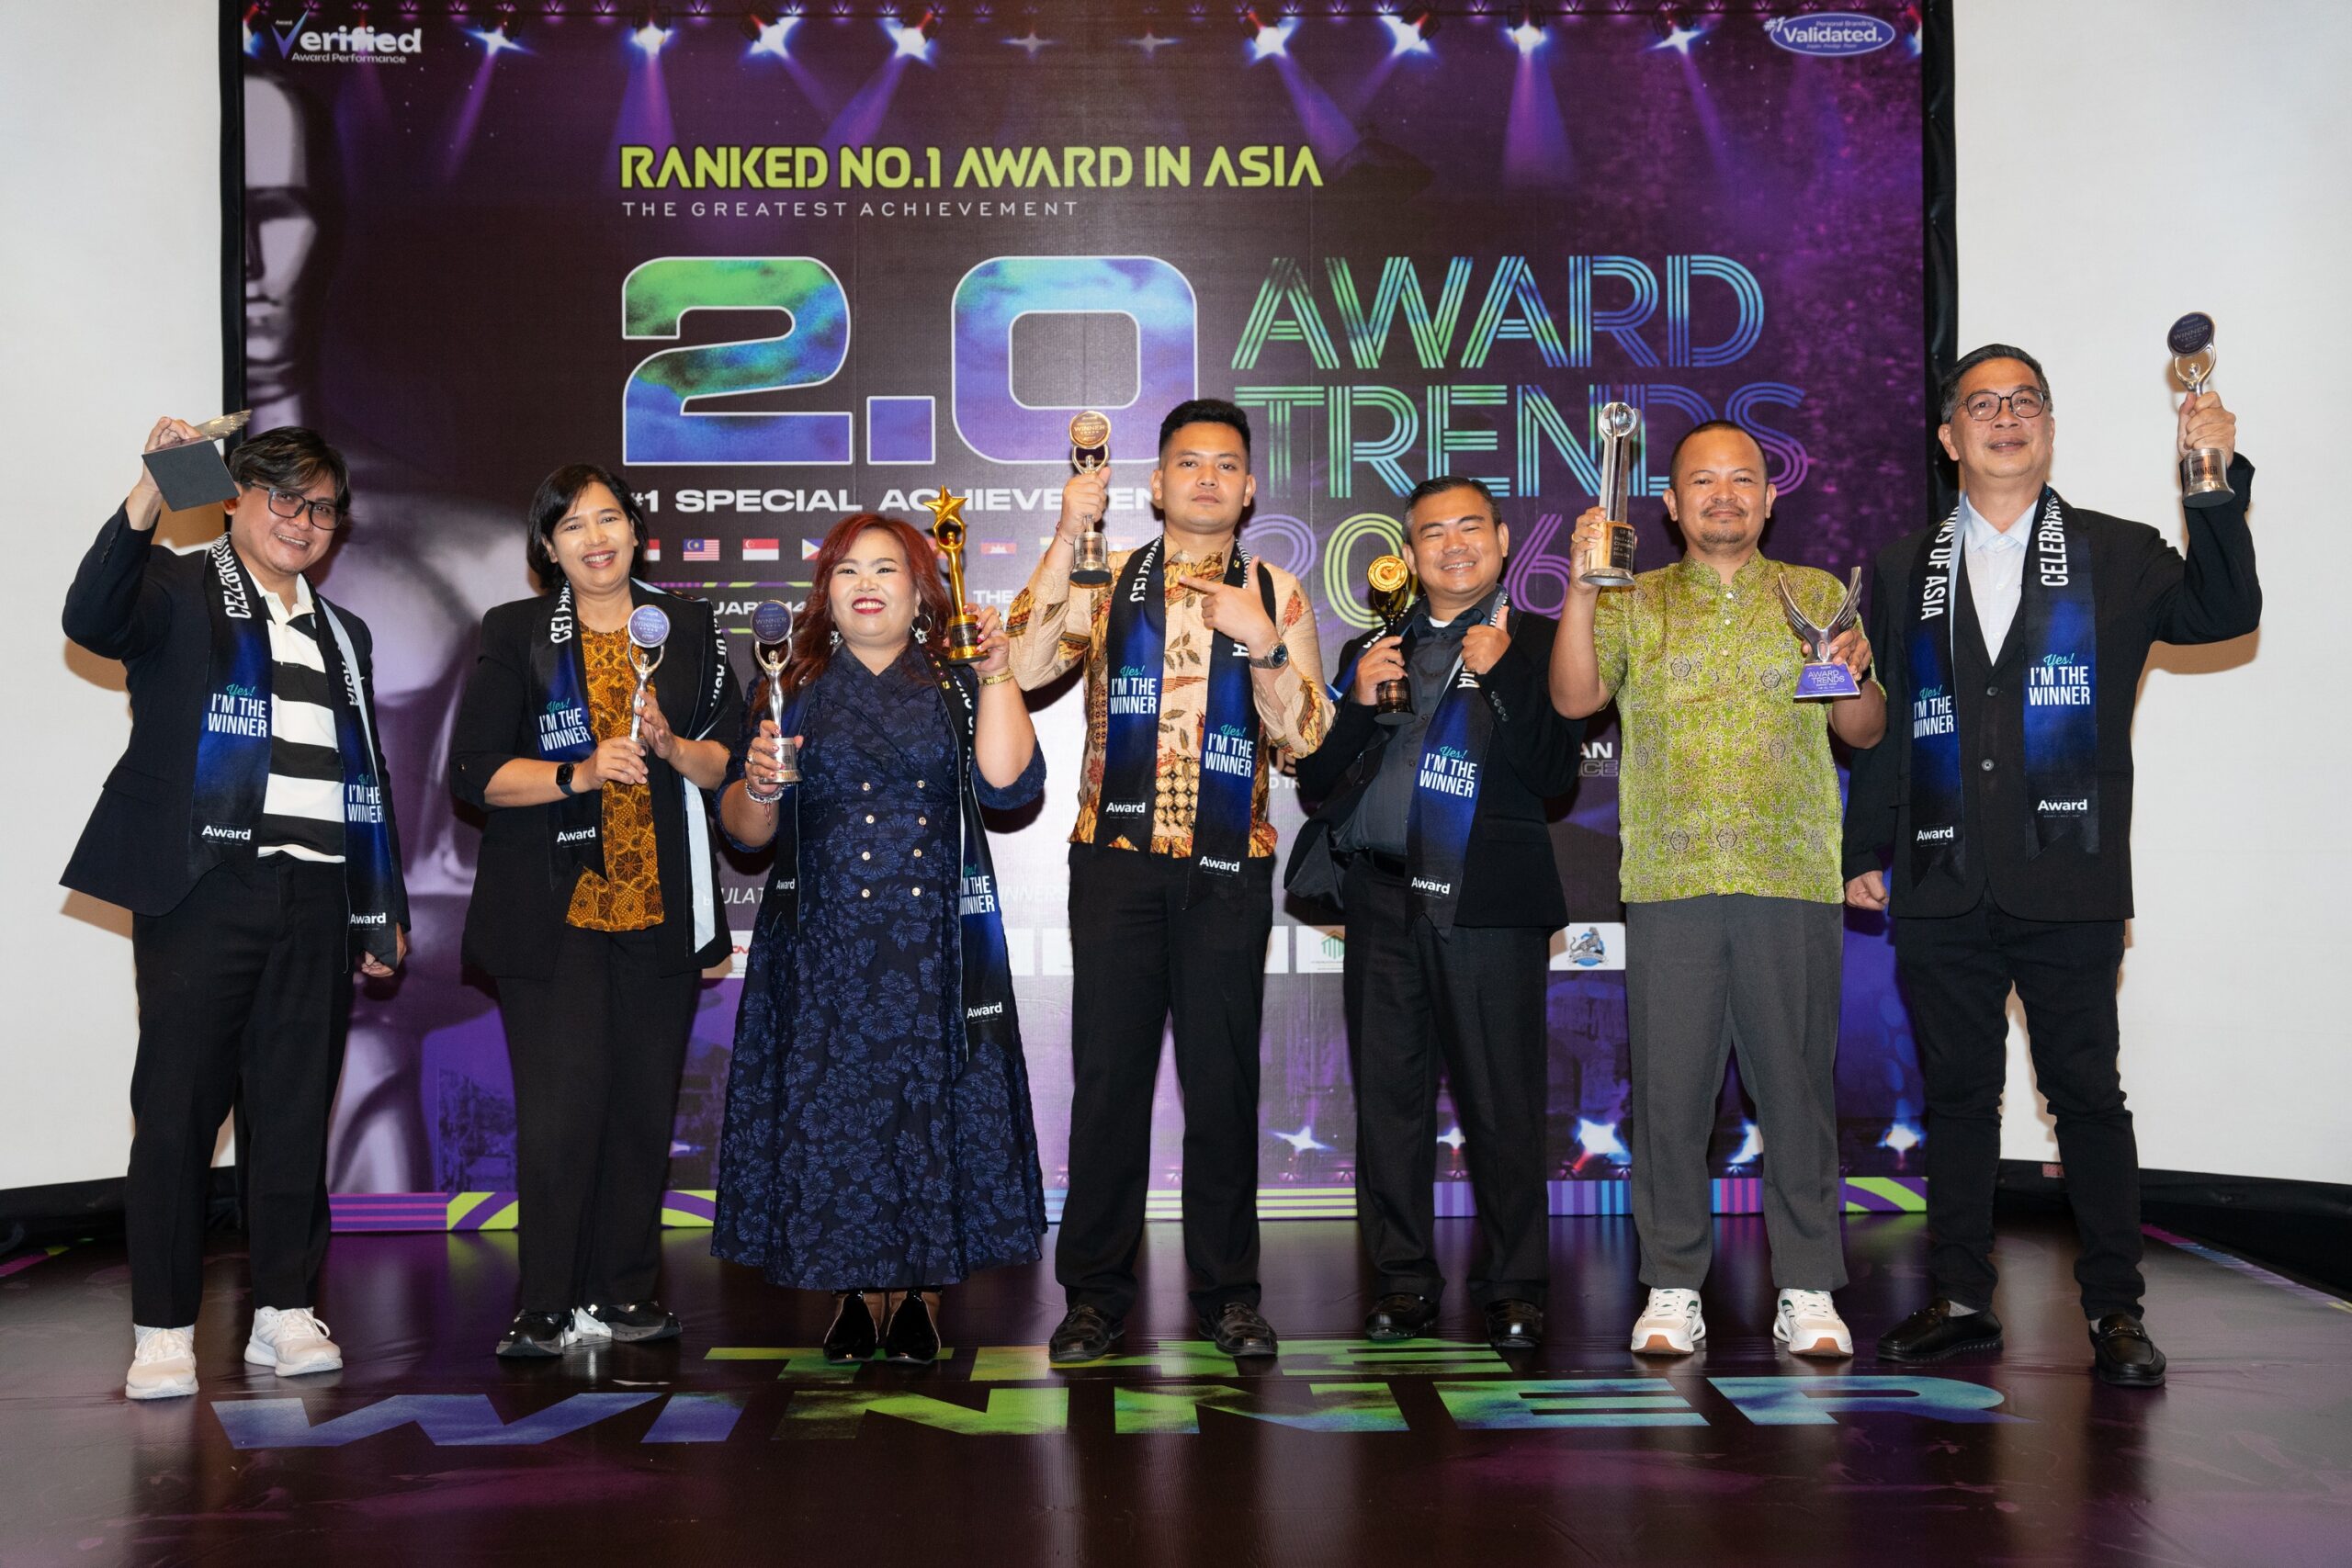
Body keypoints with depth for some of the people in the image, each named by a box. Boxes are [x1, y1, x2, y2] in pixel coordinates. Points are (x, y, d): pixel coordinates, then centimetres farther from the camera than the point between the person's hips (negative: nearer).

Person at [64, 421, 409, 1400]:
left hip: (314, 900, 5)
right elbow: (92, 620, -17)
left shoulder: (343, 636, 23)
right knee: (178, 1108, -2)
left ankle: (286, 1311, 16)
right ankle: (164, 1330, 5)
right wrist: (147, 499, -29)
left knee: (297, 1110, 7)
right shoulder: (177, 592, 6)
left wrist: (384, 912, 17)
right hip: (203, 889, -5)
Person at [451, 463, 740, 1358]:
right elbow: (473, 773, -2)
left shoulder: (690, 630, 12)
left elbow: (733, 762, 10)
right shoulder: (515, 634, 6)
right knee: (559, 1109, -8)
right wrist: (578, 774, -16)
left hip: (661, 908, 3)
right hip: (553, 911, -2)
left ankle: (625, 1294, 16)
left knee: (645, 1106, 4)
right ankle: (550, 1307, 3)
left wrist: (671, 747, -10)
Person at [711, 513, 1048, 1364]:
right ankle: (855, 1292, 14)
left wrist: (996, 676, -10)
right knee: (833, 1106, 1)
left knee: (930, 1102, 0)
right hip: (825, 939, 1)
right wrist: (759, 786, -15)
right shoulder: (795, 689, 10)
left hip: (935, 942, 0)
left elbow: (1007, 785, -9)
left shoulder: (957, 686, 9)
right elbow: (743, 829, 6)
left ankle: (924, 1293, 12)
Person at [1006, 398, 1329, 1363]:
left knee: (1223, 1078, 5)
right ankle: (1095, 1292, 14)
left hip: (1229, 867, 1)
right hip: (1118, 858, 0)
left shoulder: (1276, 593, 9)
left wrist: (1261, 641, -13)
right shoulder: (1107, 580, 7)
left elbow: (1304, 735, 2)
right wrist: (1065, 539, -13)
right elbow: (1024, 667, -9)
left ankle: (1227, 1291, 17)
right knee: (1108, 1074, 3)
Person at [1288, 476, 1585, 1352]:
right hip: (1383, 901, 4)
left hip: (1487, 902, -4)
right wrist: (1358, 703, -2)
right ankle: (1404, 1283, 16)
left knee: (1501, 1105, -2)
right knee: (1388, 1098, 6)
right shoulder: (1372, 650, 19)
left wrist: (1501, 676, -12)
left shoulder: (1536, 645, 7)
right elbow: (1315, 780, 14)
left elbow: (1555, 774, -4)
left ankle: (1513, 1289, 9)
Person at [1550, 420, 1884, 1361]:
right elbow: (1574, 699, -5)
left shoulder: (1816, 597, 14)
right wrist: (1580, 591, -16)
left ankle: (1808, 1291, 12)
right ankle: (1673, 1289, 11)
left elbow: (1865, 733, 12)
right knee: (1669, 1083, 1)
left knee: (1798, 1080, 2)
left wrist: (1854, 679, -9)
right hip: (1671, 881, 0)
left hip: (1793, 878, 1)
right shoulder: (1635, 604, 12)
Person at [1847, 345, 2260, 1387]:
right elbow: (1881, 724, 14)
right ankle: (1960, 1300, 17)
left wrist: (2216, 481, -15)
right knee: (1956, 1093, 8)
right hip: (1941, 890, 2)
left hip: (2067, 882, -2)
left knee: (2087, 1094, 0)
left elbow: (2225, 615, -6)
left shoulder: (2117, 558, 9)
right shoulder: (1905, 573, 13)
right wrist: (1865, 853, 10)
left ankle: (2115, 1312, 10)